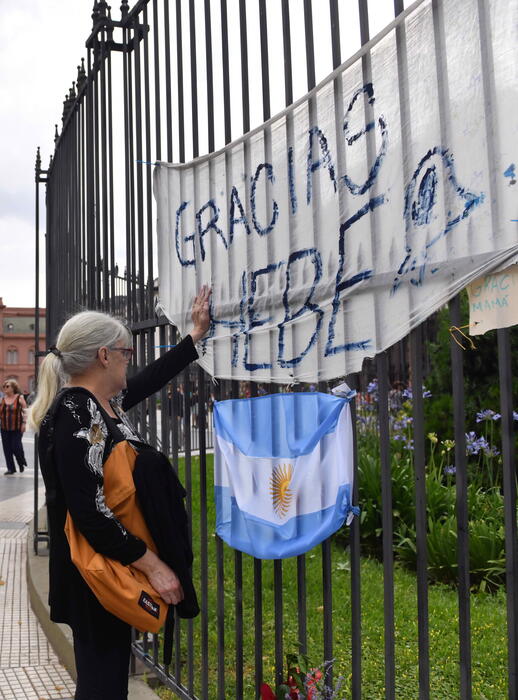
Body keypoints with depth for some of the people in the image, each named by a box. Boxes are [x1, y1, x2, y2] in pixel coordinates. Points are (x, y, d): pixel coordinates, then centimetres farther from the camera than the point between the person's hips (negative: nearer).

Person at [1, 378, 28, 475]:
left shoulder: (19, 398, -3)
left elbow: (25, 411, -3)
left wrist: (24, 423, -9)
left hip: (17, 428, -4)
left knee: (16, 447, -5)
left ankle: (22, 463, 22)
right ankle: (11, 468, 14)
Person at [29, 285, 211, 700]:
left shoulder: (106, 402, 5)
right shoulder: (72, 417, -23)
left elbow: (152, 379, 23)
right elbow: (87, 513, -27)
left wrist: (197, 335, 28)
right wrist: (150, 564, -23)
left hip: (115, 563, 9)